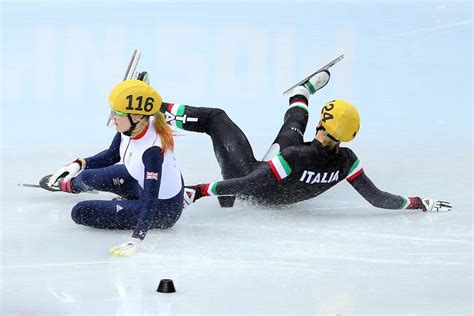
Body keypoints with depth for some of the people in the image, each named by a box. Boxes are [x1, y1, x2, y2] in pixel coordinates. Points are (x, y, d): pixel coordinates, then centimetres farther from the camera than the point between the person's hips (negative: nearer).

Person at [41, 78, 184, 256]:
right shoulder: (132, 126, -15)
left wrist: (135, 241, -46)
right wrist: (79, 165, -6)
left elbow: (151, 202, -39)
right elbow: (113, 155, 6)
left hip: (162, 209, -7)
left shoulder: (153, 149, -37)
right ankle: (68, 184, 53)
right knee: (87, 177, 15)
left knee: (81, 213, -9)